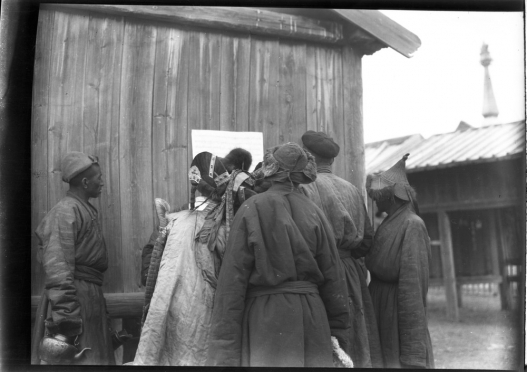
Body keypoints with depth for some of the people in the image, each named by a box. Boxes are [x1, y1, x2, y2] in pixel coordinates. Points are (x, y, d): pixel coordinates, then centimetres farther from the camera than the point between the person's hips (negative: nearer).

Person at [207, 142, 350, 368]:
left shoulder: (252, 210, -5)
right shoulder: (314, 213, 2)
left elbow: (233, 279, -9)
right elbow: (332, 277, 3)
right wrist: (338, 333, 12)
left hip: (264, 316, -2)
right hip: (311, 315, 3)